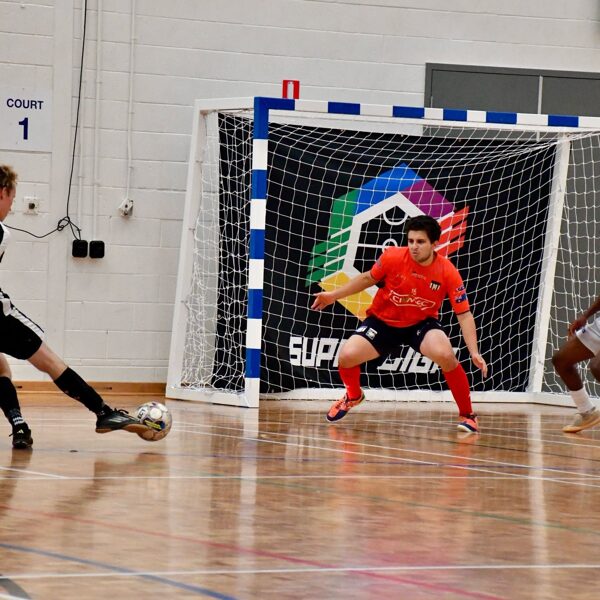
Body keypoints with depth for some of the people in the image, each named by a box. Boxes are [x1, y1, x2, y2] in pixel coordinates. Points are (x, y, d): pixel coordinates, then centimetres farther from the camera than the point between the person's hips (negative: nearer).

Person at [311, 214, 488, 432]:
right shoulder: (393, 257, -20)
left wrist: (474, 352, -28)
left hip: (421, 324, -1)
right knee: (347, 356, -18)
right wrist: (333, 295, 1)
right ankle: (353, 396, 20)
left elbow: (464, 315, -17)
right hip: (383, 321, 1)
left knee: (445, 355, -31)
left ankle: (467, 415, -8)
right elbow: (368, 278, 1)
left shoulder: (448, 273, -22)